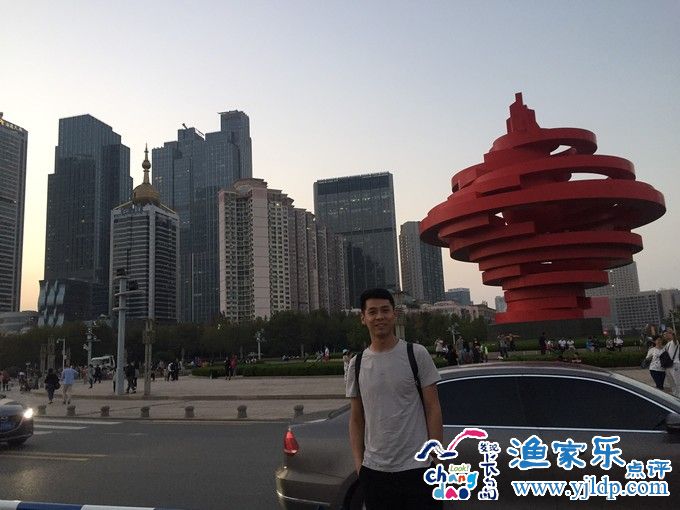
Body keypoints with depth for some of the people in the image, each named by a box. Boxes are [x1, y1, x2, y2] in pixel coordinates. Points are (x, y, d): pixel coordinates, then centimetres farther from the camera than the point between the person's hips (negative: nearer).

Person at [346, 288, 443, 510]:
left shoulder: (417, 354, -5)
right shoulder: (356, 364, 4)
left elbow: (433, 409, -3)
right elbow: (356, 419, 9)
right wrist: (358, 465, 3)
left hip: (417, 467, -3)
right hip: (374, 471, 3)